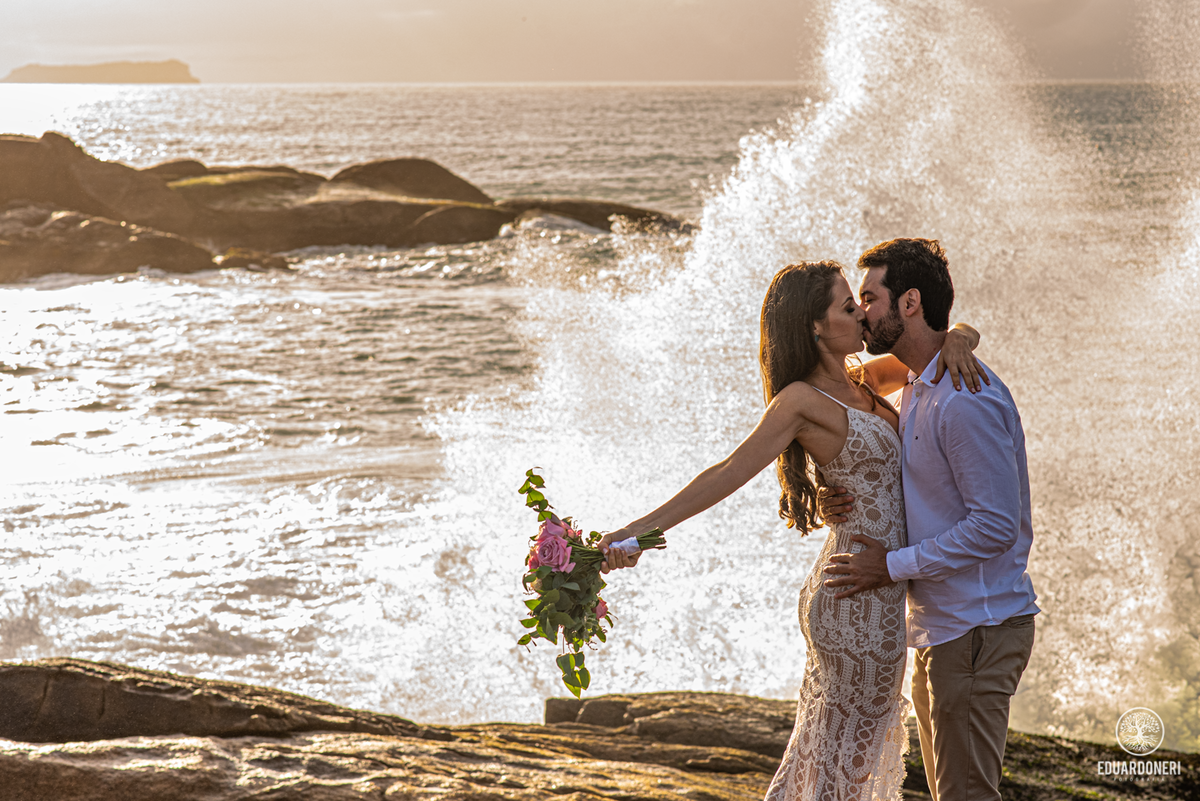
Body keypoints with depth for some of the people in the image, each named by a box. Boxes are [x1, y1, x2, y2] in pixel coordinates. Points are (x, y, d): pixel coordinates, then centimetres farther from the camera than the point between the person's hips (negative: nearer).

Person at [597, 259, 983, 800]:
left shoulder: (861, 382, 9)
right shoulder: (802, 400, -15)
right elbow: (730, 471, -21)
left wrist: (956, 339, -8)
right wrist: (642, 529, -29)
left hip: (859, 597, 8)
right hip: (861, 600, -8)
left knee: (823, 747, 18)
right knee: (846, 757, 1)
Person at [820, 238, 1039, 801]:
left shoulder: (966, 399, -21)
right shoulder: (917, 390, 13)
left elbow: (995, 526, -23)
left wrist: (894, 565, -18)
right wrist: (852, 506, -2)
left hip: (976, 628, -10)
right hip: (938, 627, 10)